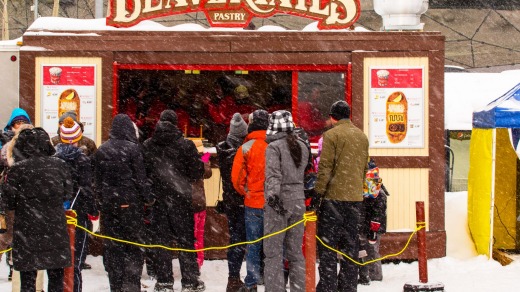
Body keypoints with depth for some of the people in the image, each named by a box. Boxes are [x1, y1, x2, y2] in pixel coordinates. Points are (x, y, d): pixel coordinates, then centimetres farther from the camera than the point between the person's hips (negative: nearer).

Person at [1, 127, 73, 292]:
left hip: (27, 231, -2)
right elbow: (67, 194, 7)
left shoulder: (17, 170, -9)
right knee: (56, 276, 12)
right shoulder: (60, 165, -1)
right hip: (55, 228, 2)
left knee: (28, 278, 5)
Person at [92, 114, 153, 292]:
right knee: (133, 244, 3)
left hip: (108, 202, 4)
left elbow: (97, 179, 9)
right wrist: (148, 198, 1)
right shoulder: (132, 148, -8)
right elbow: (140, 178, -8)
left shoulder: (101, 151, 5)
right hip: (130, 202, -3)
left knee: (112, 245, 7)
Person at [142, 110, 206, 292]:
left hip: (157, 199, 2)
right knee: (186, 240, 5)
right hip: (181, 198, -2)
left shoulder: (147, 146, 0)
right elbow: (197, 172, -3)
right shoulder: (185, 145, -7)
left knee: (161, 239, 8)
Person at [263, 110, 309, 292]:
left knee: (273, 252, -1)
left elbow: (273, 174, -20)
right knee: (296, 252, 12)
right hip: (298, 202, 6)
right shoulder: (302, 146, 9)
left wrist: (272, 195, -26)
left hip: (279, 202, -6)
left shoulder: (274, 147, -10)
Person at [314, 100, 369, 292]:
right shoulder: (362, 136, 12)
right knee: (350, 244, 10)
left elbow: (325, 168, -12)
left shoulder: (331, 135, -8)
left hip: (334, 196, -6)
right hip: (355, 197, 6)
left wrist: (318, 192, -9)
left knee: (328, 243, -1)